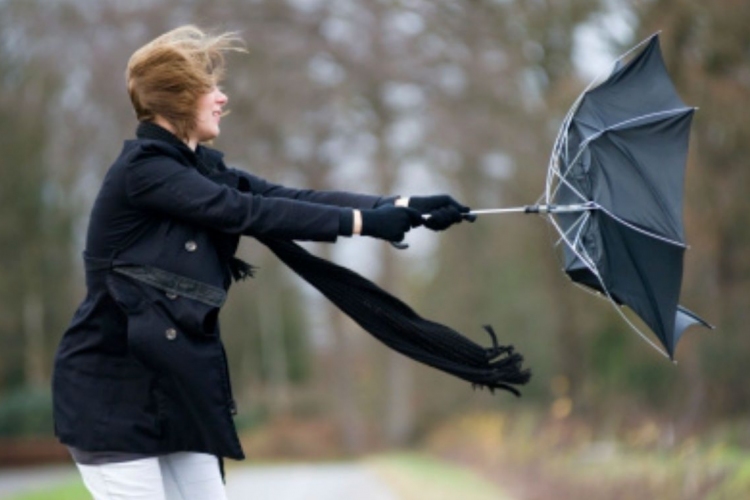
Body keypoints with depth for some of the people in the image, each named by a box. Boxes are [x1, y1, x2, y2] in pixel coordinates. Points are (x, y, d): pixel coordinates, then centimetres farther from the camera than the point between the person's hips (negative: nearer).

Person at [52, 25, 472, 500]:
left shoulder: (201, 168, 11)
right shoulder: (142, 170, -15)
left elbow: (292, 198, 2)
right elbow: (248, 212, -21)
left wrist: (403, 207, -9)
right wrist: (364, 222, -20)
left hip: (173, 385, 9)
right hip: (112, 390, -9)